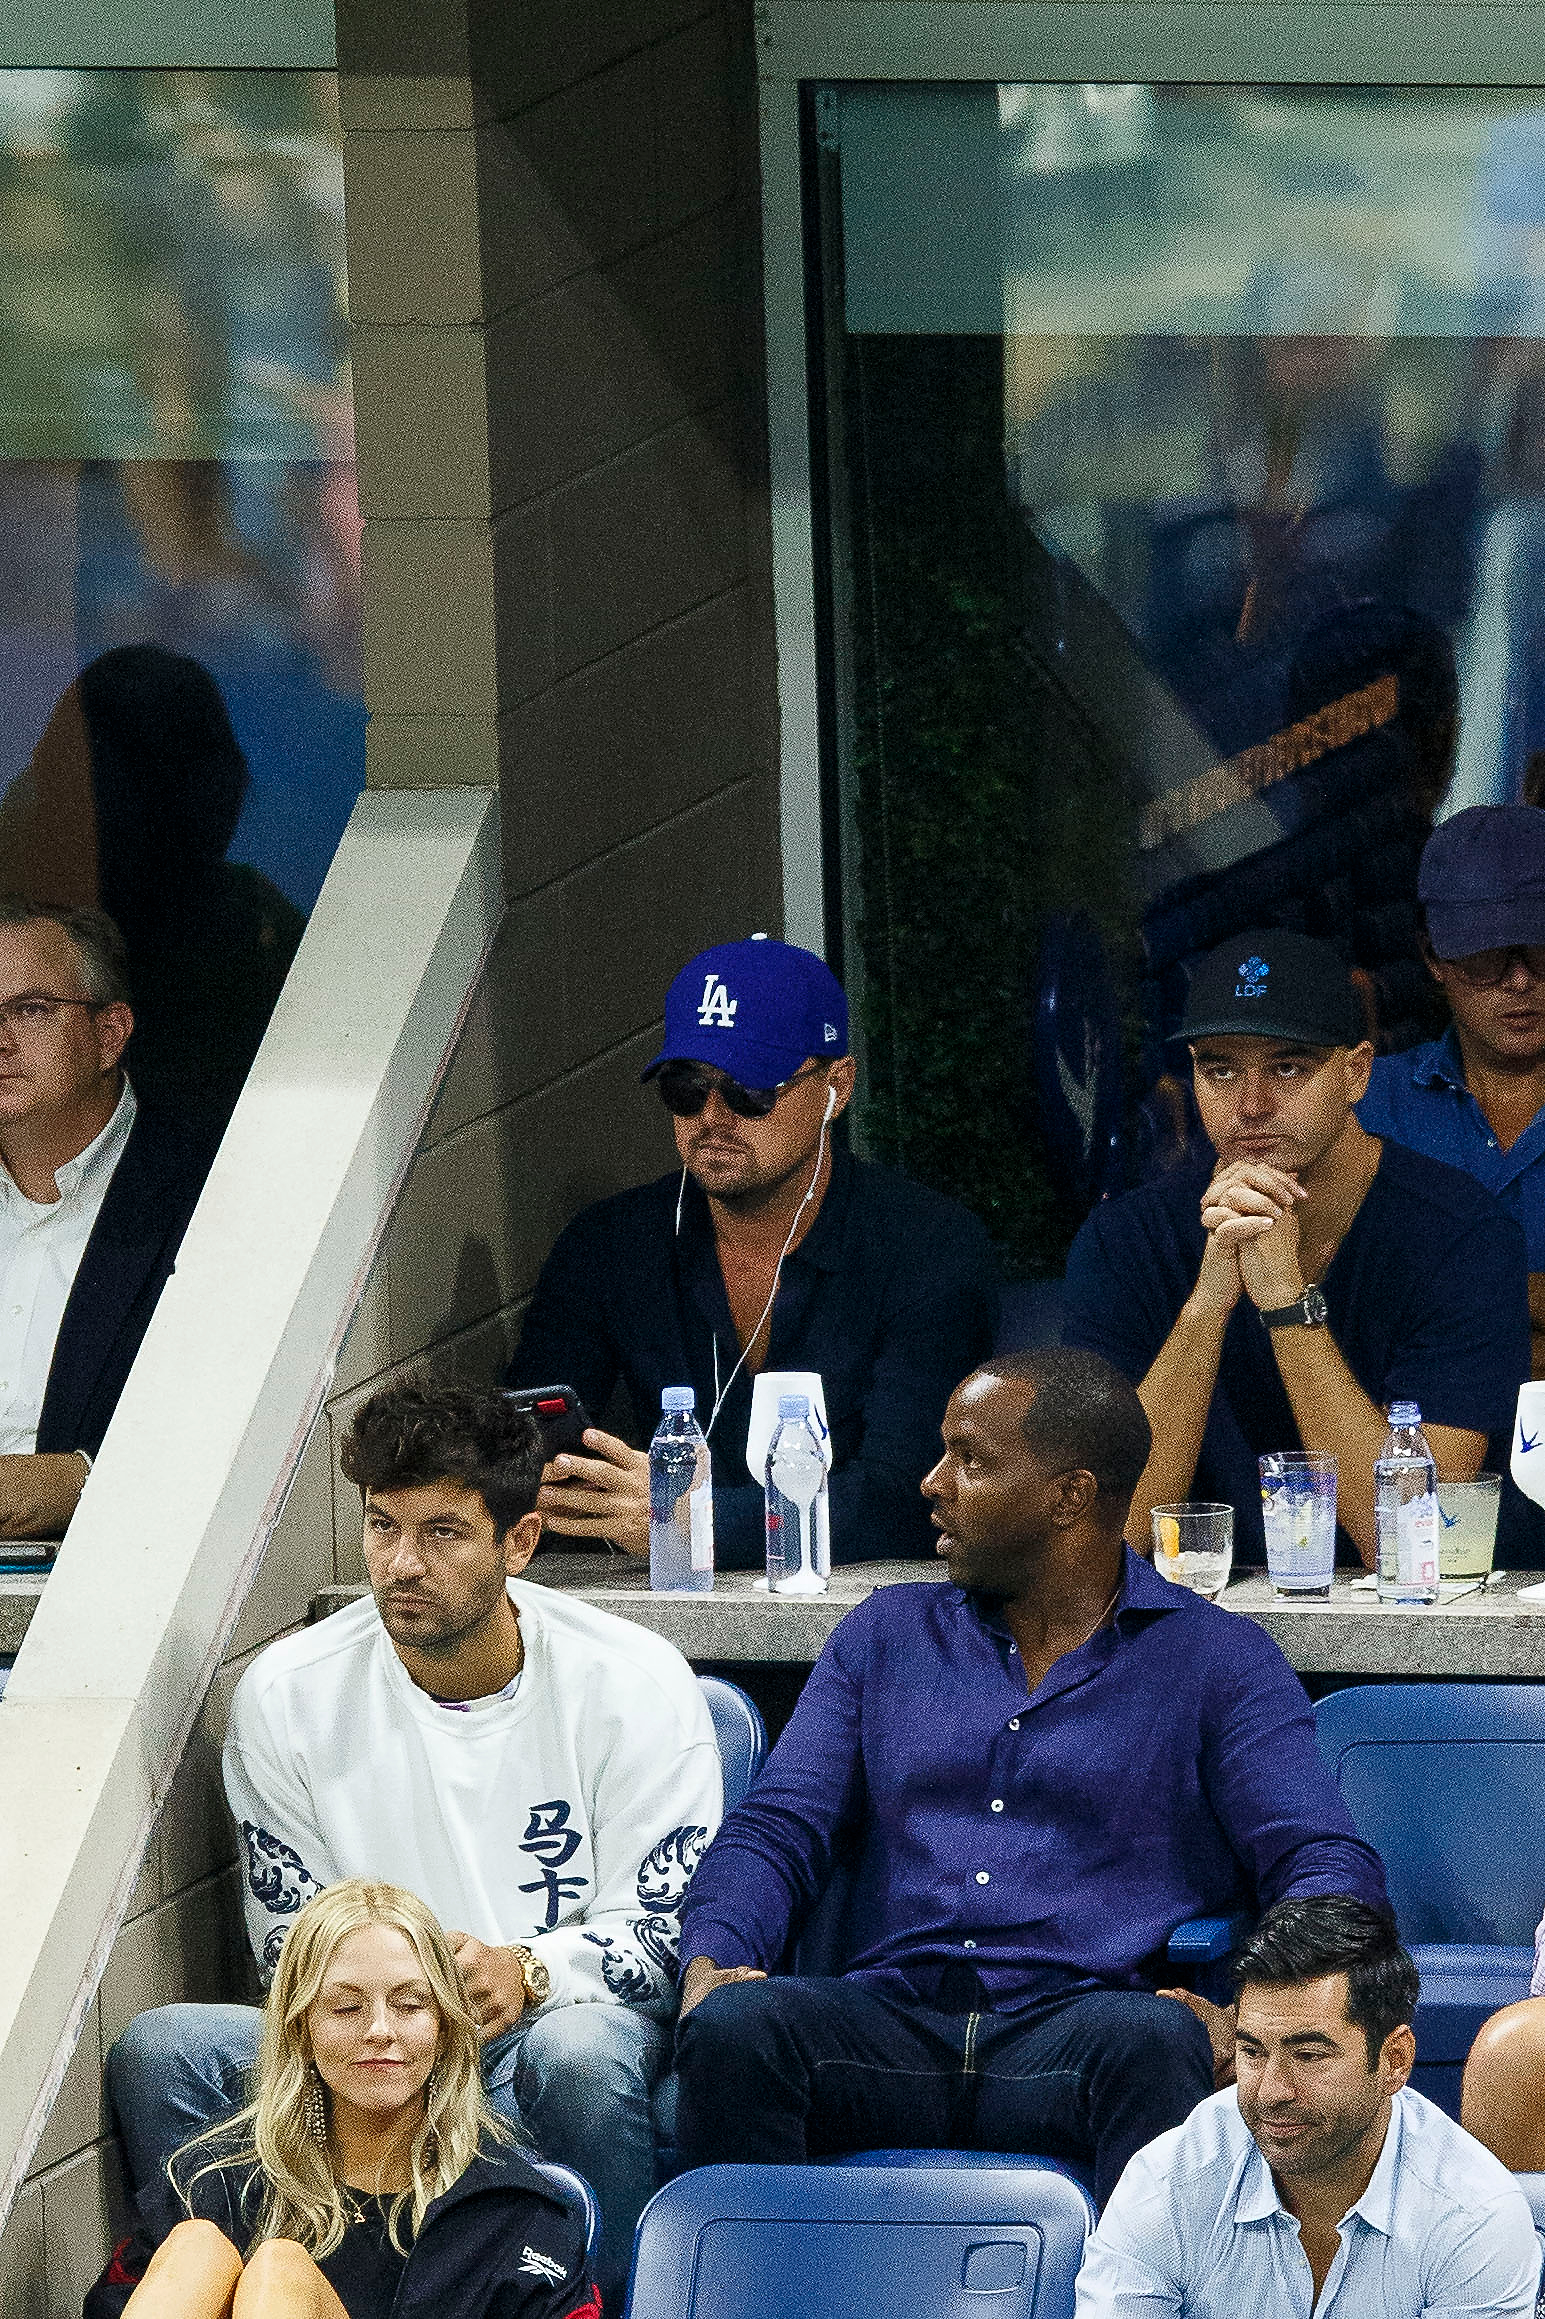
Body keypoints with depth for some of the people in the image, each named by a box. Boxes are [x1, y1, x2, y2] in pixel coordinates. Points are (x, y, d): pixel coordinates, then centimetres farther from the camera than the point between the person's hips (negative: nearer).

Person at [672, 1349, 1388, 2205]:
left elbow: (1331, 1869, 3)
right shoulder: (889, 1635, 23)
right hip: (894, 2024, 3)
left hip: (1081, 2028, -3)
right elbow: (777, 1830, 17)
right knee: (729, 2029, -31)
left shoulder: (1219, 1661, 12)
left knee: (1153, 2043, -39)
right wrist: (712, 1962, -6)